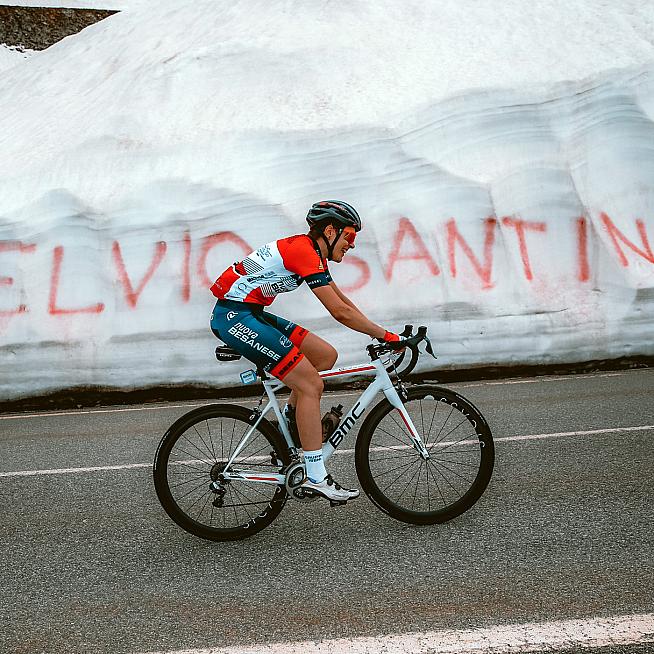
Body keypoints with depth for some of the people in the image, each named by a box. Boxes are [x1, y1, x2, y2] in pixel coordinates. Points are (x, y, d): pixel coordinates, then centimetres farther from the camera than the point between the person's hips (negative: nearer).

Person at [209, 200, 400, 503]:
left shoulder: (309, 251, 14)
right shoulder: (306, 252, -16)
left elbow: (343, 301, 20)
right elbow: (340, 312, -20)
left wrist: (380, 334, 14)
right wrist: (385, 335, -11)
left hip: (250, 314, 10)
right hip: (235, 315, -10)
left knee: (326, 355, 6)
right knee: (311, 384, -12)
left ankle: (291, 417, 15)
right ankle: (315, 478, -8)